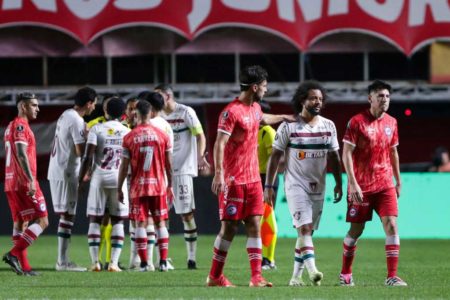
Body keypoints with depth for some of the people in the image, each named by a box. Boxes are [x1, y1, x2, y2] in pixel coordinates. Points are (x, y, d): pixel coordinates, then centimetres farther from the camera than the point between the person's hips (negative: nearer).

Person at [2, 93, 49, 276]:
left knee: (20, 223, 9)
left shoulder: (11, 126, 18)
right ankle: (14, 254, -15)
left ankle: (24, 266, 7)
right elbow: (21, 155, -21)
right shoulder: (20, 126, -11)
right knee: (42, 221, -7)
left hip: (11, 184, 10)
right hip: (24, 183, -10)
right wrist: (31, 180, -25)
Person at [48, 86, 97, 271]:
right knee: (67, 215, -7)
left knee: (65, 215, 11)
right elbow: (80, 151, -19)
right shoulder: (77, 121, -15)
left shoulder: (65, 116, 14)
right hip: (66, 173, -10)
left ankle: (63, 260, 12)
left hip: (56, 171, 10)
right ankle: (63, 261, -7)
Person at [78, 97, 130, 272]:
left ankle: (95, 262, -1)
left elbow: (88, 157, -7)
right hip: (118, 178, 1)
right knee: (117, 221, 6)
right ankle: (114, 262, -2)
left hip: (99, 178, -1)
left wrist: (80, 180, 0)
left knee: (95, 220, 5)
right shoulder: (127, 132, 4)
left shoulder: (96, 129, -3)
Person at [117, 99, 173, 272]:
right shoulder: (162, 135, 1)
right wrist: (170, 185, 14)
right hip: (158, 185, 1)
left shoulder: (129, 138, -3)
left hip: (138, 186, -1)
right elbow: (168, 163, 4)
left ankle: (144, 263, -4)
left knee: (140, 223, 2)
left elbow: (124, 166, -3)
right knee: (160, 222, 7)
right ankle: (163, 262, 2)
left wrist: (119, 188, 5)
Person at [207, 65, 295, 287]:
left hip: (253, 178, 8)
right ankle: (215, 277, 9)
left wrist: (284, 117, 46)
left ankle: (256, 277, -2)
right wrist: (219, 174, -29)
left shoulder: (255, 108, 12)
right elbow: (219, 144, -21)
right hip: (234, 180, -8)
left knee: (254, 225, 1)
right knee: (229, 227, -2)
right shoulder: (231, 112, -16)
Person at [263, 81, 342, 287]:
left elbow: (333, 157, 14)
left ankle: (296, 276, 13)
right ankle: (312, 270, -29)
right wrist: (269, 186, -6)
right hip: (295, 184, -5)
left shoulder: (328, 126, 6)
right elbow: (275, 156, -3)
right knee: (304, 227, -18)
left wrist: (338, 183, 9)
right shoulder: (289, 126, -6)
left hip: (318, 187, 5)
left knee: (307, 231, 7)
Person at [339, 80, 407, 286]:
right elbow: (346, 153, -10)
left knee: (391, 225, -10)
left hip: (385, 184, 4)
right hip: (361, 186, -4)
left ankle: (392, 276, -11)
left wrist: (398, 181, 19)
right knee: (356, 229, 4)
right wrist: (353, 183, -17)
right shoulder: (357, 122, -9)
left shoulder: (391, 122, 8)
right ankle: (345, 274, 23)